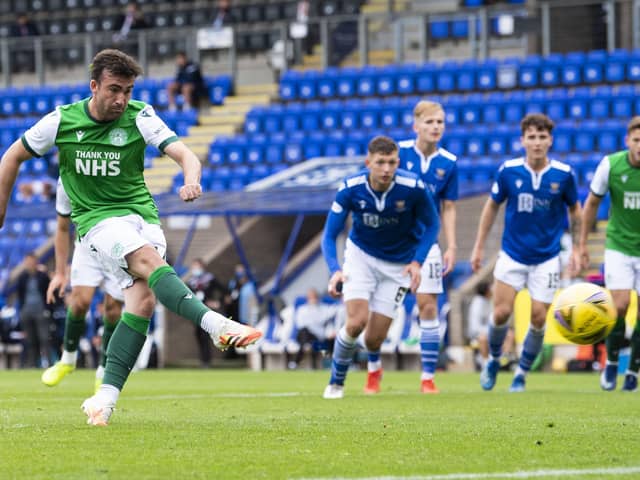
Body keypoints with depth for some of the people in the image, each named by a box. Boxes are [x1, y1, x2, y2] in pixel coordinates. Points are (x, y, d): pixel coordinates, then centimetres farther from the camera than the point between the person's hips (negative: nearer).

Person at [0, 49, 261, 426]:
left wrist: (191, 181, -37)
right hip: (97, 220, -2)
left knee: (144, 299, -18)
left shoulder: (140, 117, -4)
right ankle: (217, 325, -47)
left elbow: (184, 154, -14)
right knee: (149, 261, -31)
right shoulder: (61, 121, -3)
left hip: (142, 214, 2)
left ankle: (108, 394, -14)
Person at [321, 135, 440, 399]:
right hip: (361, 256, 0)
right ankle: (336, 382, 3)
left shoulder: (413, 187, -23)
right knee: (356, 322, -21)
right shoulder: (350, 189, -21)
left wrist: (417, 262, -18)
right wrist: (335, 270, -33)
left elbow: (431, 225, -5)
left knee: (373, 341, -5)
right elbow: (329, 235, -15)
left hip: (398, 265, 0)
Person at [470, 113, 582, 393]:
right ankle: (493, 361, 21)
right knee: (501, 312, -7)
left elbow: (574, 209, 6)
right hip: (512, 255, 0)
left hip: (547, 259, 0)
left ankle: (522, 373, 17)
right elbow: (492, 206, 5)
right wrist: (479, 246, 6)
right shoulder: (508, 171, -9)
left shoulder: (563, 174, -9)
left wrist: (577, 249, 4)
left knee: (538, 318, -3)